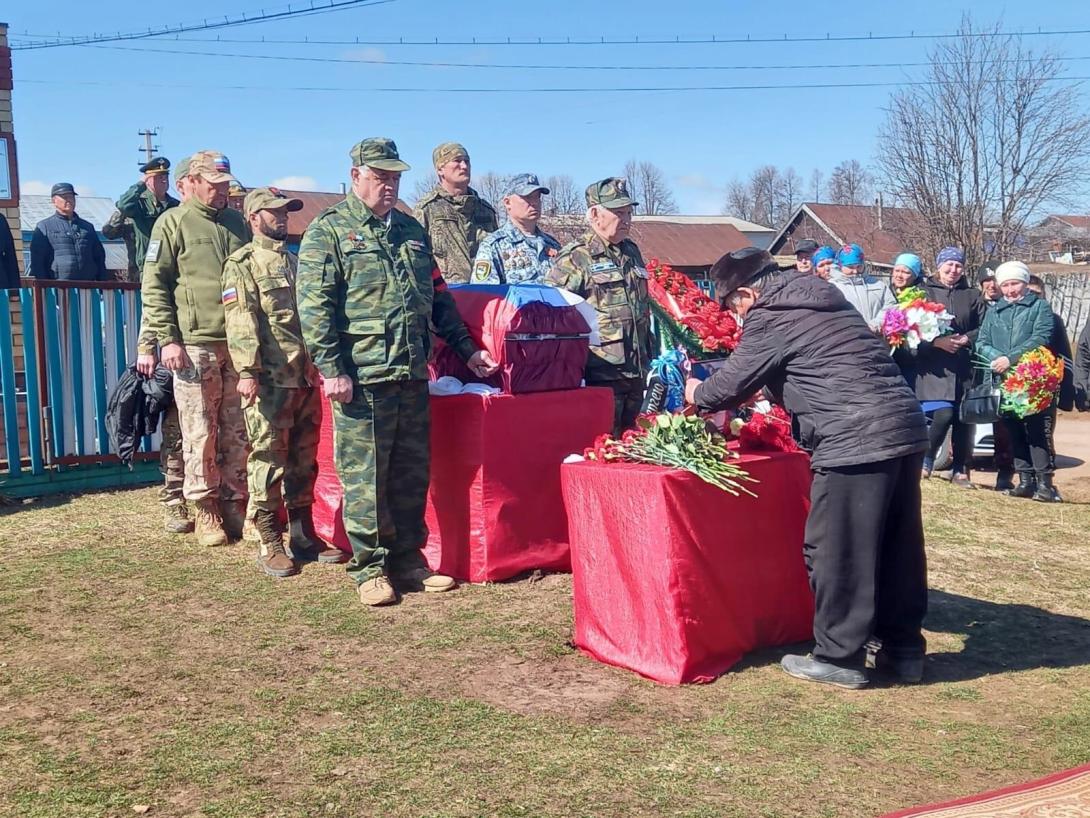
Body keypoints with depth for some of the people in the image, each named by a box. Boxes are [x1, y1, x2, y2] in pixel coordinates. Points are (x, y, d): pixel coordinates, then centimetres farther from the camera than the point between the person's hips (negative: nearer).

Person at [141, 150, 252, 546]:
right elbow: (154, 285, -2)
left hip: (238, 343, 4)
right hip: (195, 345, -4)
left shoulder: (237, 223, 15)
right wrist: (167, 339, -10)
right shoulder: (172, 223, 1)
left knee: (237, 432, 8)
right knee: (200, 434, -1)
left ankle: (235, 504, 18)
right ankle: (206, 512, 9)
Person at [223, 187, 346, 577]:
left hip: (305, 376, 7)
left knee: (304, 458, 11)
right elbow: (240, 321, -11)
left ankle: (303, 534, 20)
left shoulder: (293, 261, 20)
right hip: (269, 379, -7)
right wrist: (247, 372, -20)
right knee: (268, 458, -3)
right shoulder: (242, 263, -2)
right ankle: (270, 544, 5)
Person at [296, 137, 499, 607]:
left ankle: (408, 561, 23)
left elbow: (438, 298, 23)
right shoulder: (328, 231, 0)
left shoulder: (411, 230, 19)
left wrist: (466, 349, 19)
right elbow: (314, 305, -8)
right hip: (362, 377, -6)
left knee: (412, 475, 11)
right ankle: (370, 569, 12)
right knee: (365, 478, 0)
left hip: (413, 376, 6)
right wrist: (332, 368, -15)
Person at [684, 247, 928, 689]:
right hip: (905, 426, 10)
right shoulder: (818, 297, 23)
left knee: (834, 551, 2)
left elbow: (734, 381, 2)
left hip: (856, 442, -9)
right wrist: (723, 399, 38)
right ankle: (904, 648, 28)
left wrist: (698, 394, 23)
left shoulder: (771, 318, -5)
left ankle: (840, 657, 12)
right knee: (898, 546, 16)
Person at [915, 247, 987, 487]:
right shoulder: (924, 292, 4)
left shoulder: (972, 295, 14)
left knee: (963, 418, 2)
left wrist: (965, 339, -7)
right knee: (943, 415, -16)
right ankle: (927, 459, 8)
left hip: (965, 366, 3)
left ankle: (960, 471, 14)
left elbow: (983, 328, 11)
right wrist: (937, 342, -15)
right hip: (934, 365, -3)